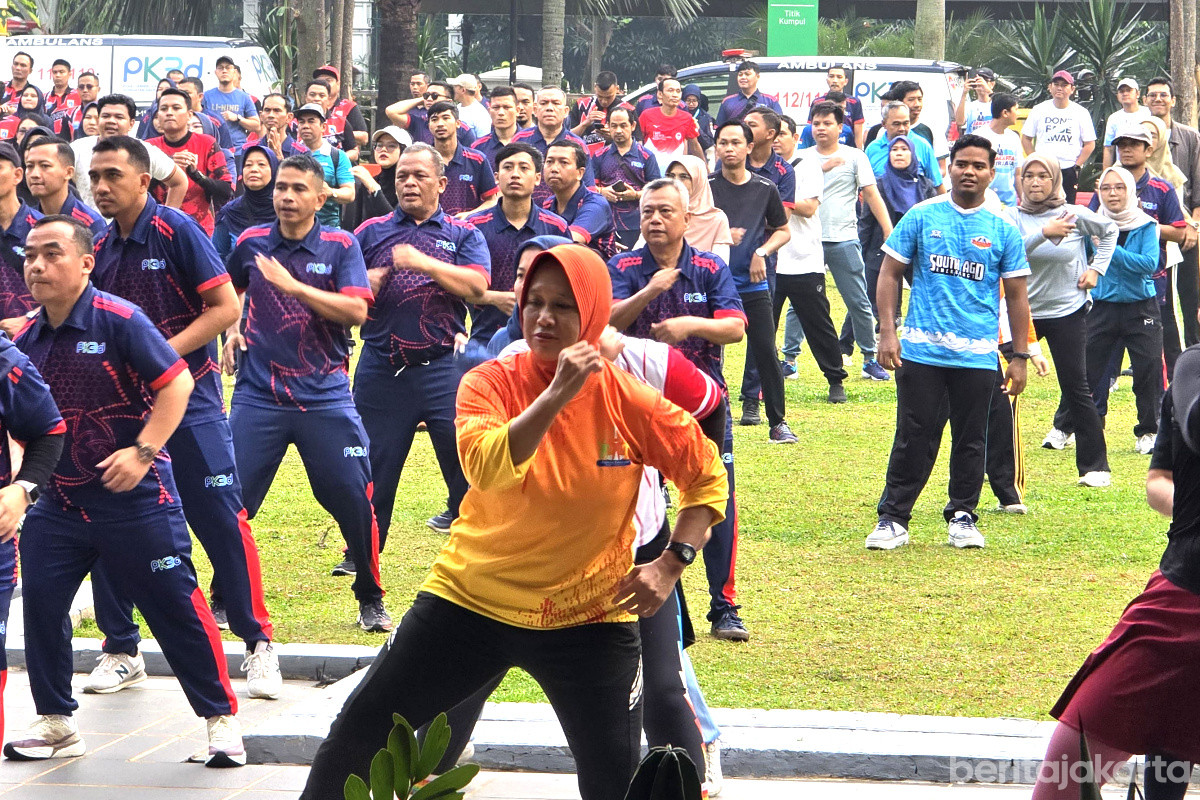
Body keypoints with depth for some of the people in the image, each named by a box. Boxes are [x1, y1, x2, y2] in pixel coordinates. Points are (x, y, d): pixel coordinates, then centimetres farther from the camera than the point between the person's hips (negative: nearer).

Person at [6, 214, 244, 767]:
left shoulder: (118, 321, -12)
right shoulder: (27, 338, 6)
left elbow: (176, 382, -14)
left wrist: (143, 452, -22)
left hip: (134, 495, -6)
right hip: (59, 501, 6)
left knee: (175, 606, -1)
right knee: (40, 601, 2)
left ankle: (220, 719, 10)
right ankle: (55, 723, 18)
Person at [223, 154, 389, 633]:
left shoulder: (340, 247, 0)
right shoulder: (251, 243, 7)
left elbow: (357, 310, -14)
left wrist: (293, 285, -19)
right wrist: (230, 330, 7)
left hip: (325, 395, -2)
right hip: (258, 395, 2)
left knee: (354, 500, -3)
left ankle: (371, 600, 15)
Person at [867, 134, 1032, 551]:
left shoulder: (1003, 230, 5)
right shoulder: (921, 217, 3)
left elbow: (1016, 297, 9)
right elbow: (889, 274, 6)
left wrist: (1019, 356, 4)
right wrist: (887, 332, -5)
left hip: (978, 356, 1)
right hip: (920, 351, -1)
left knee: (971, 440, 7)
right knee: (913, 438, -1)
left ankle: (962, 516, 20)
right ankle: (893, 518, 6)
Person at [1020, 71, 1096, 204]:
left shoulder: (1081, 113, 4)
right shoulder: (1039, 110, 6)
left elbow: (1089, 144, 4)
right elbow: (1026, 138, 9)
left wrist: (1077, 166, -5)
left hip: (1069, 171, -1)